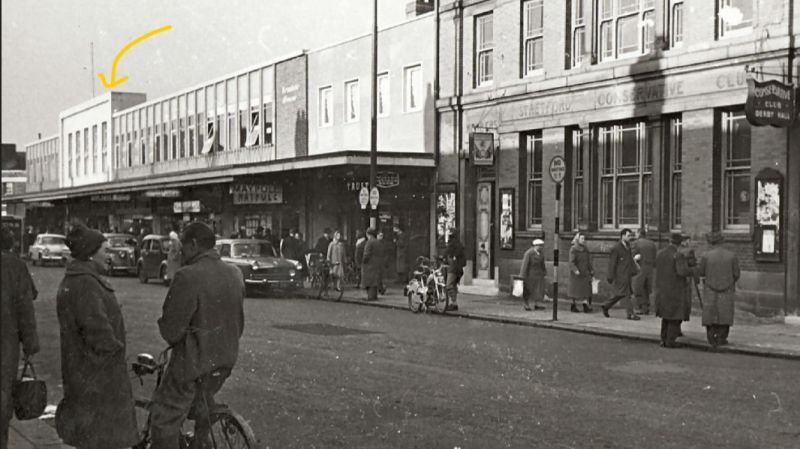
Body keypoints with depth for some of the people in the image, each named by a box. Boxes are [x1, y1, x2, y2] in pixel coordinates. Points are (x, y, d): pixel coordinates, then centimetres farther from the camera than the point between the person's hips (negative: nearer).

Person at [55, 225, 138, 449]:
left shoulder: (71, 280, 13)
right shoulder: (85, 283, -23)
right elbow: (97, 329, -28)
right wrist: (116, 348, -13)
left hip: (83, 368, 11)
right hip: (96, 370, -11)